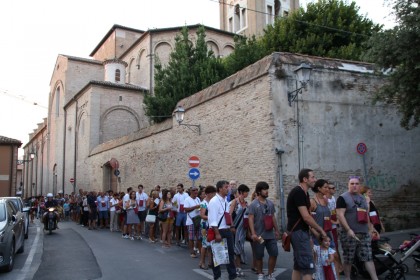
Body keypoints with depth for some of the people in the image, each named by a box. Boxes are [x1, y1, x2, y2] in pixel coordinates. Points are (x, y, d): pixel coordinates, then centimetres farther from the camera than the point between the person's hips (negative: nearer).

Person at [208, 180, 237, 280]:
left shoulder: (225, 201, 11)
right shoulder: (214, 201, -17)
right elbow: (212, 220, -21)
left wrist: (230, 228, 17)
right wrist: (217, 234, -24)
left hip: (227, 230, 8)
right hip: (218, 231, -8)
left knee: (230, 253, 13)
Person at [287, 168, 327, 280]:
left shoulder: (304, 193, 14)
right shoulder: (298, 192, -17)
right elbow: (306, 217, -19)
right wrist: (320, 230, -8)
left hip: (300, 231, 10)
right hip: (299, 232, -10)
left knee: (298, 265, 13)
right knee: (308, 266, -9)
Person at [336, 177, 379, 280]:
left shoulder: (363, 198, 16)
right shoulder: (343, 198, -7)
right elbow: (340, 215, -16)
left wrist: (371, 228, 19)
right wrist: (348, 230, -23)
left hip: (364, 233, 6)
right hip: (349, 234, -6)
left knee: (368, 257, 5)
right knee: (348, 259, 4)